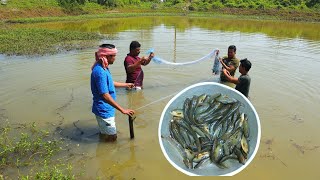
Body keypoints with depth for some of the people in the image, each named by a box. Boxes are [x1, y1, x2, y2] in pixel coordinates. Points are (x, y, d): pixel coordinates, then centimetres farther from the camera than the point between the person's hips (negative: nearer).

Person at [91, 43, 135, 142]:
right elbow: (105, 96, -30)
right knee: (111, 137, 4)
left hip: (106, 109, 10)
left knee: (105, 134, 25)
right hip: (104, 110, -10)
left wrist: (126, 85, 31)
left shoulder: (103, 68, 5)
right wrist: (122, 110, -29)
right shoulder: (100, 72, -27)